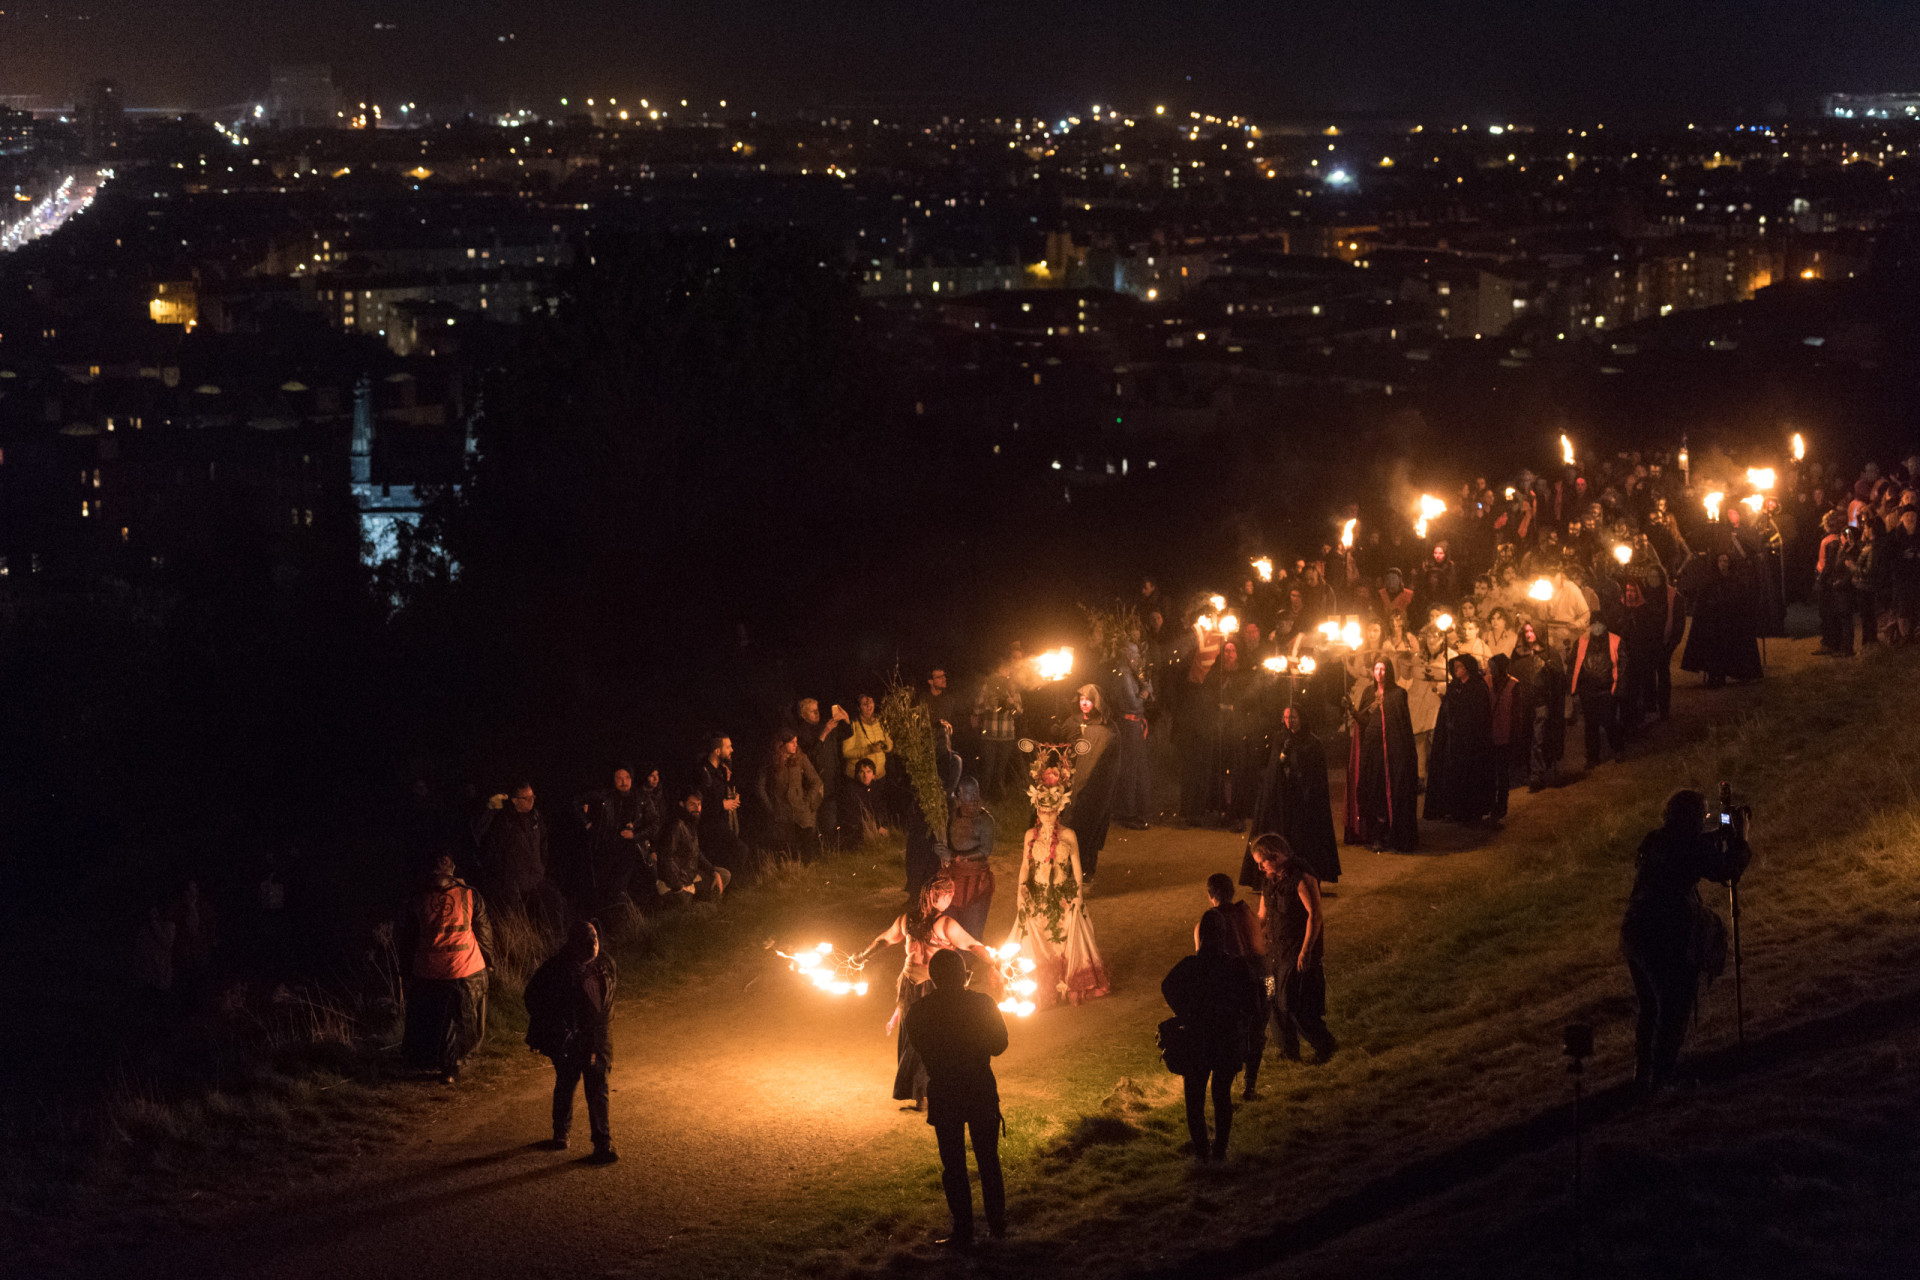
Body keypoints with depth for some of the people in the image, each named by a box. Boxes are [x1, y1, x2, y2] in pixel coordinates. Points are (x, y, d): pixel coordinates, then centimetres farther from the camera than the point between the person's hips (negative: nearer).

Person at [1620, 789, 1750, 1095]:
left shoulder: (1654, 842, 9)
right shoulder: (1690, 847, -13)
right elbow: (1729, 870, -4)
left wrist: (1719, 835, 26)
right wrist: (1740, 838, 9)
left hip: (1635, 934, 8)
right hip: (1670, 941, -8)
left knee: (1650, 1008, 21)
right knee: (1674, 1011, 6)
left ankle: (1643, 1074, 30)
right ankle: (1661, 1077, 9)